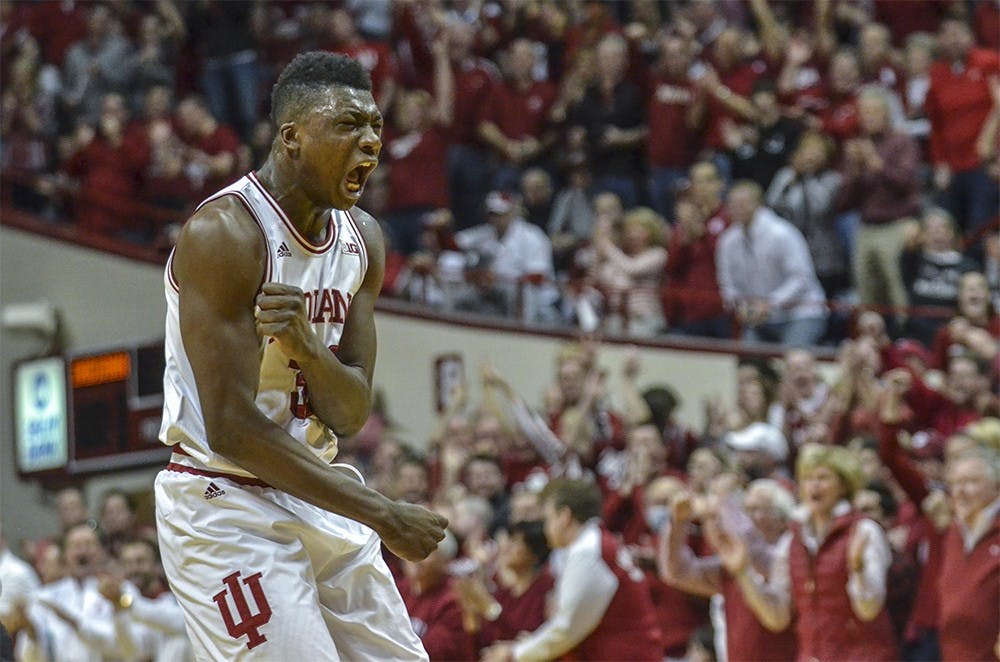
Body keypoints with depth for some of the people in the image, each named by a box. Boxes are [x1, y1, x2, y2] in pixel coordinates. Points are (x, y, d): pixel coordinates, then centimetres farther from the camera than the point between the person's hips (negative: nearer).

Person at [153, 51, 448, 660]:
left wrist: (305, 349, -21)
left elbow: (350, 416, 2)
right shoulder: (224, 233, -19)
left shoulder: (363, 239, 5)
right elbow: (231, 428, -23)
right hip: (226, 503, -8)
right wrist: (382, 516, -21)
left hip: (316, 494, 8)